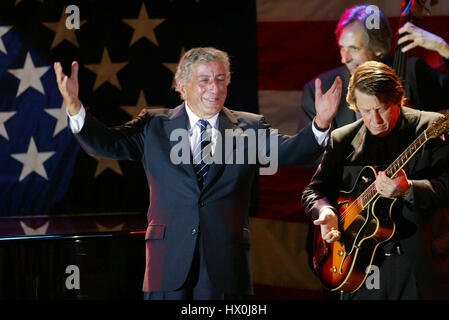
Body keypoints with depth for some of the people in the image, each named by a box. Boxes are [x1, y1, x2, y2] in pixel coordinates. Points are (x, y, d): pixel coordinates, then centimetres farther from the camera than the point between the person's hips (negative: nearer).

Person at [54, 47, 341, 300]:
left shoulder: (249, 128, 9)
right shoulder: (155, 127, 10)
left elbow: (290, 151, -5)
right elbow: (106, 143, 0)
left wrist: (320, 124, -25)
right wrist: (75, 107, -19)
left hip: (226, 264, 0)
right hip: (170, 261, 0)